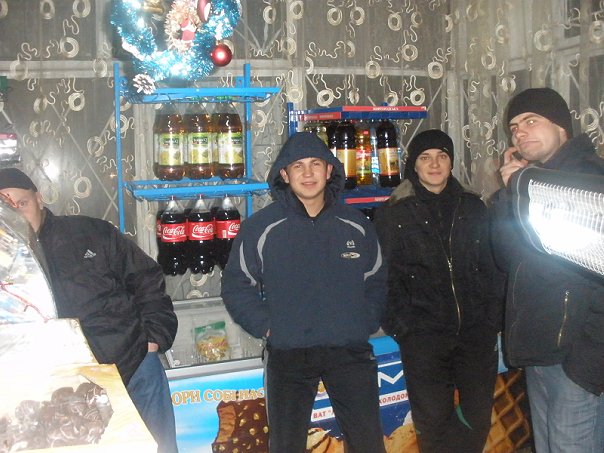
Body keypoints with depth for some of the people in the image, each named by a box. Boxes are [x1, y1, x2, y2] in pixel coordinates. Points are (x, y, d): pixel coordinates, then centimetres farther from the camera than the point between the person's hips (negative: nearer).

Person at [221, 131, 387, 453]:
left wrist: (366, 324, 3)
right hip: (287, 355, -1)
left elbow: (376, 281, 15)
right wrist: (266, 327, -7)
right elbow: (236, 286, 2)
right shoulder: (260, 227, -3)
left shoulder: (357, 225, 7)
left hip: (350, 352, 2)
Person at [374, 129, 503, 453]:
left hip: (476, 332, 3)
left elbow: (490, 266, 11)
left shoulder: (472, 208, 11)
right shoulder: (393, 213, 1)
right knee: (433, 421, 0)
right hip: (423, 335, -3)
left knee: (478, 418, 9)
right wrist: (401, 325, -8)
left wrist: (493, 319, 4)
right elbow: (388, 274, -1)